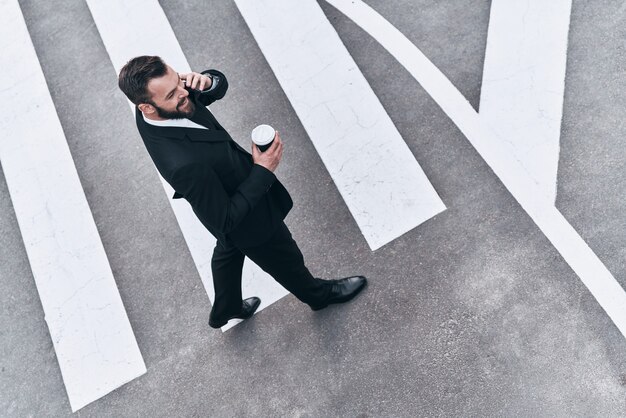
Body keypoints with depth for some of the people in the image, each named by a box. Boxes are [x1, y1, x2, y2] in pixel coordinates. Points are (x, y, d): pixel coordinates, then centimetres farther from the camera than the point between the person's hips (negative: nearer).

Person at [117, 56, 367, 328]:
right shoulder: (183, 164, -44)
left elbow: (220, 84, -6)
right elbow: (223, 221, -31)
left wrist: (205, 80, -30)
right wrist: (263, 171, -30)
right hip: (250, 221, -8)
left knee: (229, 250, 34)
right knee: (286, 261, 22)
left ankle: (225, 310, 62)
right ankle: (318, 294, 56)